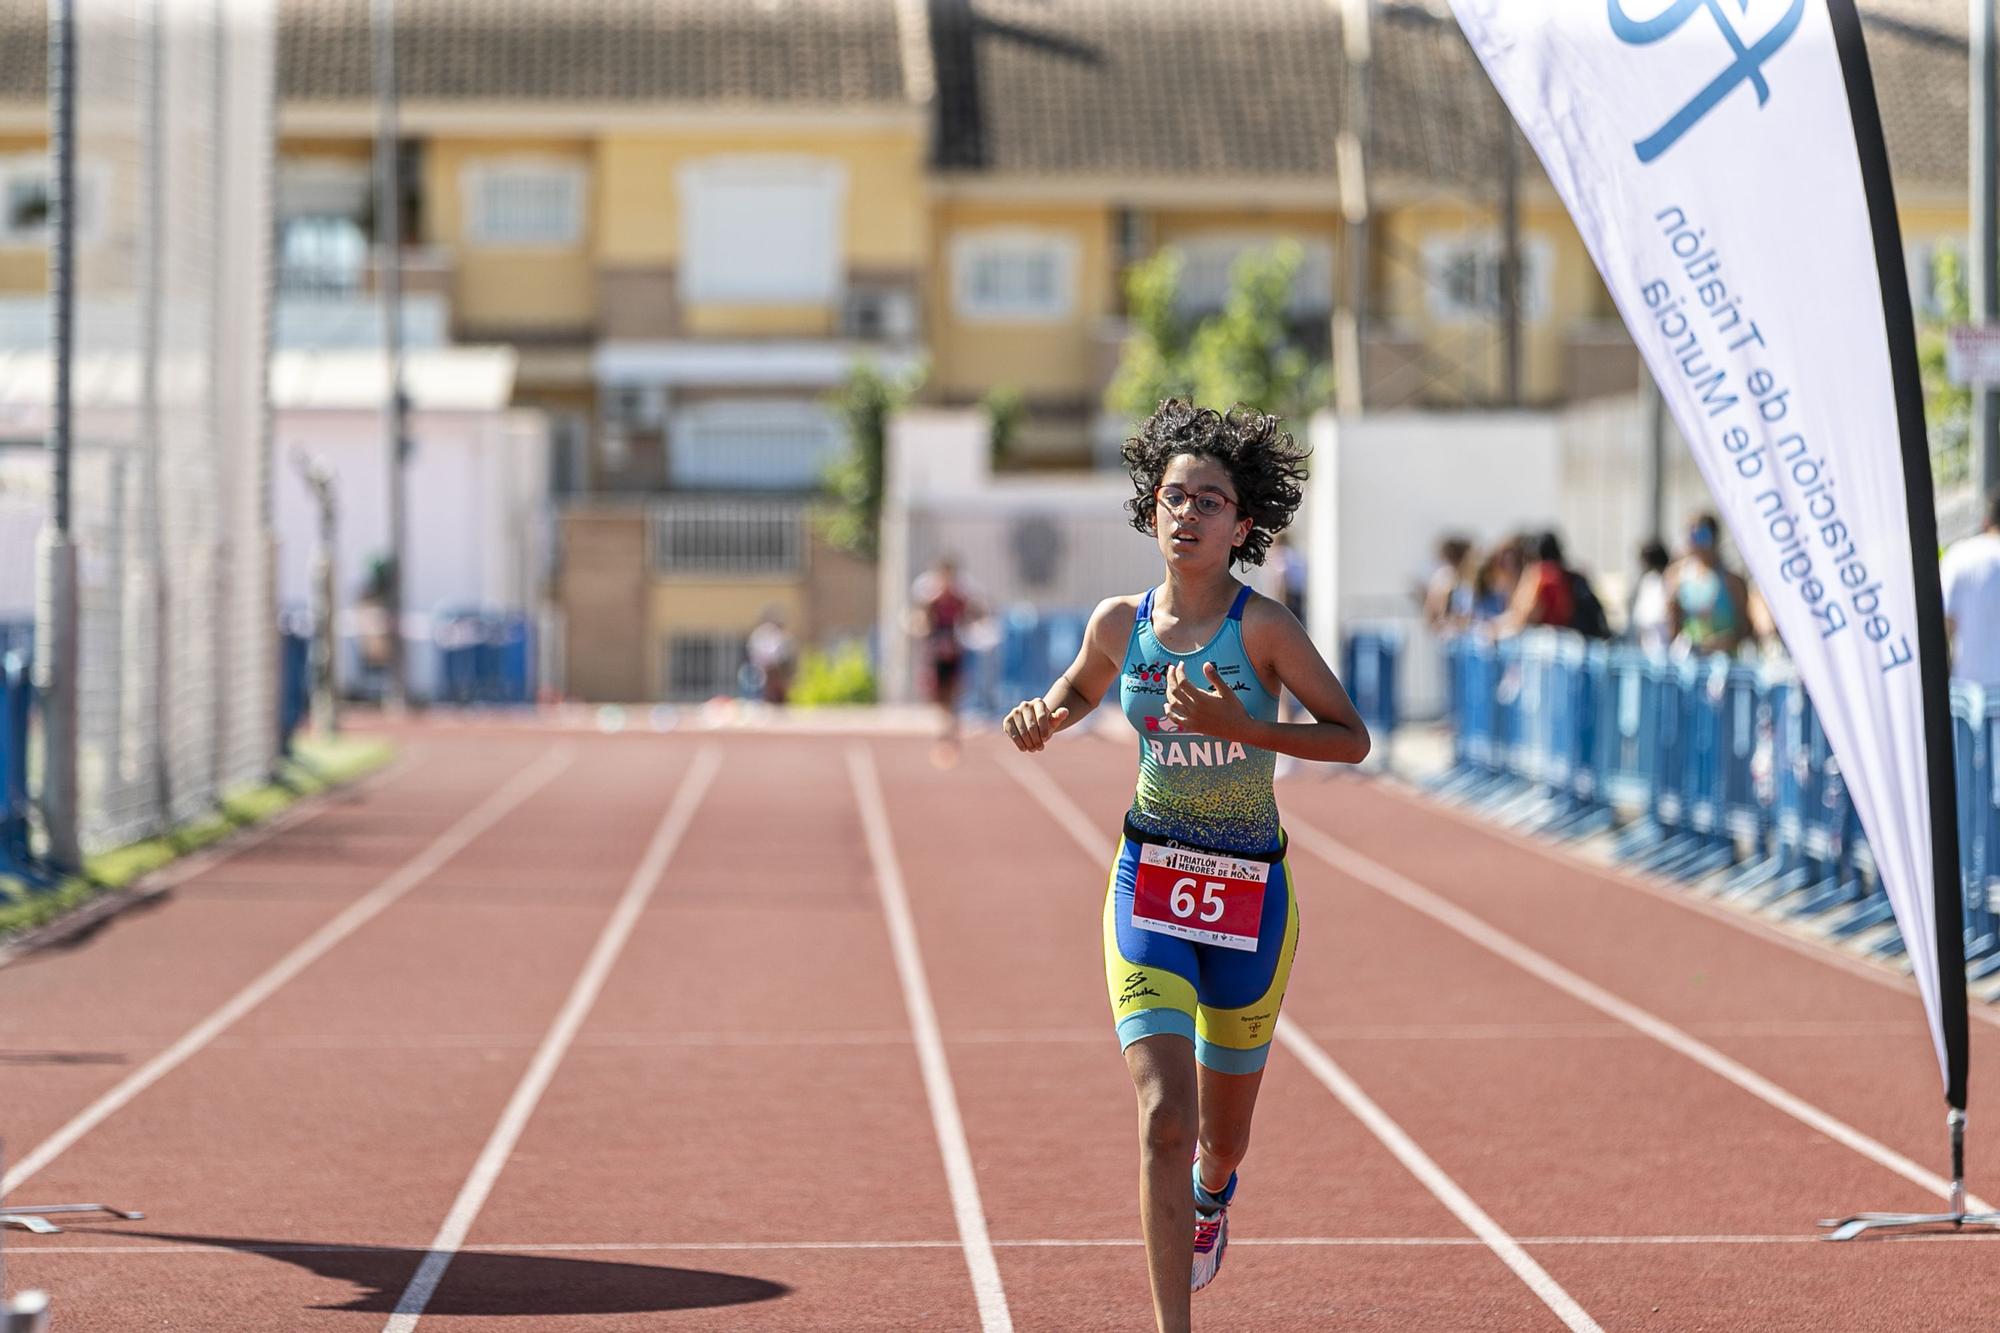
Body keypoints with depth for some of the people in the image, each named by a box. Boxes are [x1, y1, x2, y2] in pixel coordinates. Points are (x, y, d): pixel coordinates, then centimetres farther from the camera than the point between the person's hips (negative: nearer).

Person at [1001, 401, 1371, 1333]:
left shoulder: (1263, 626, -12)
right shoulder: (1120, 623, -2)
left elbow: (1351, 738, -12)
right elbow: (1079, 691, 19)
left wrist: (1243, 728, -25)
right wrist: (1044, 717, -3)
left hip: (1251, 892, -1)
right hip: (1150, 880, 1)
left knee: (1220, 1137, 16)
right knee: (1163, 1116, -17)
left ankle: (1210, 1198, 54)